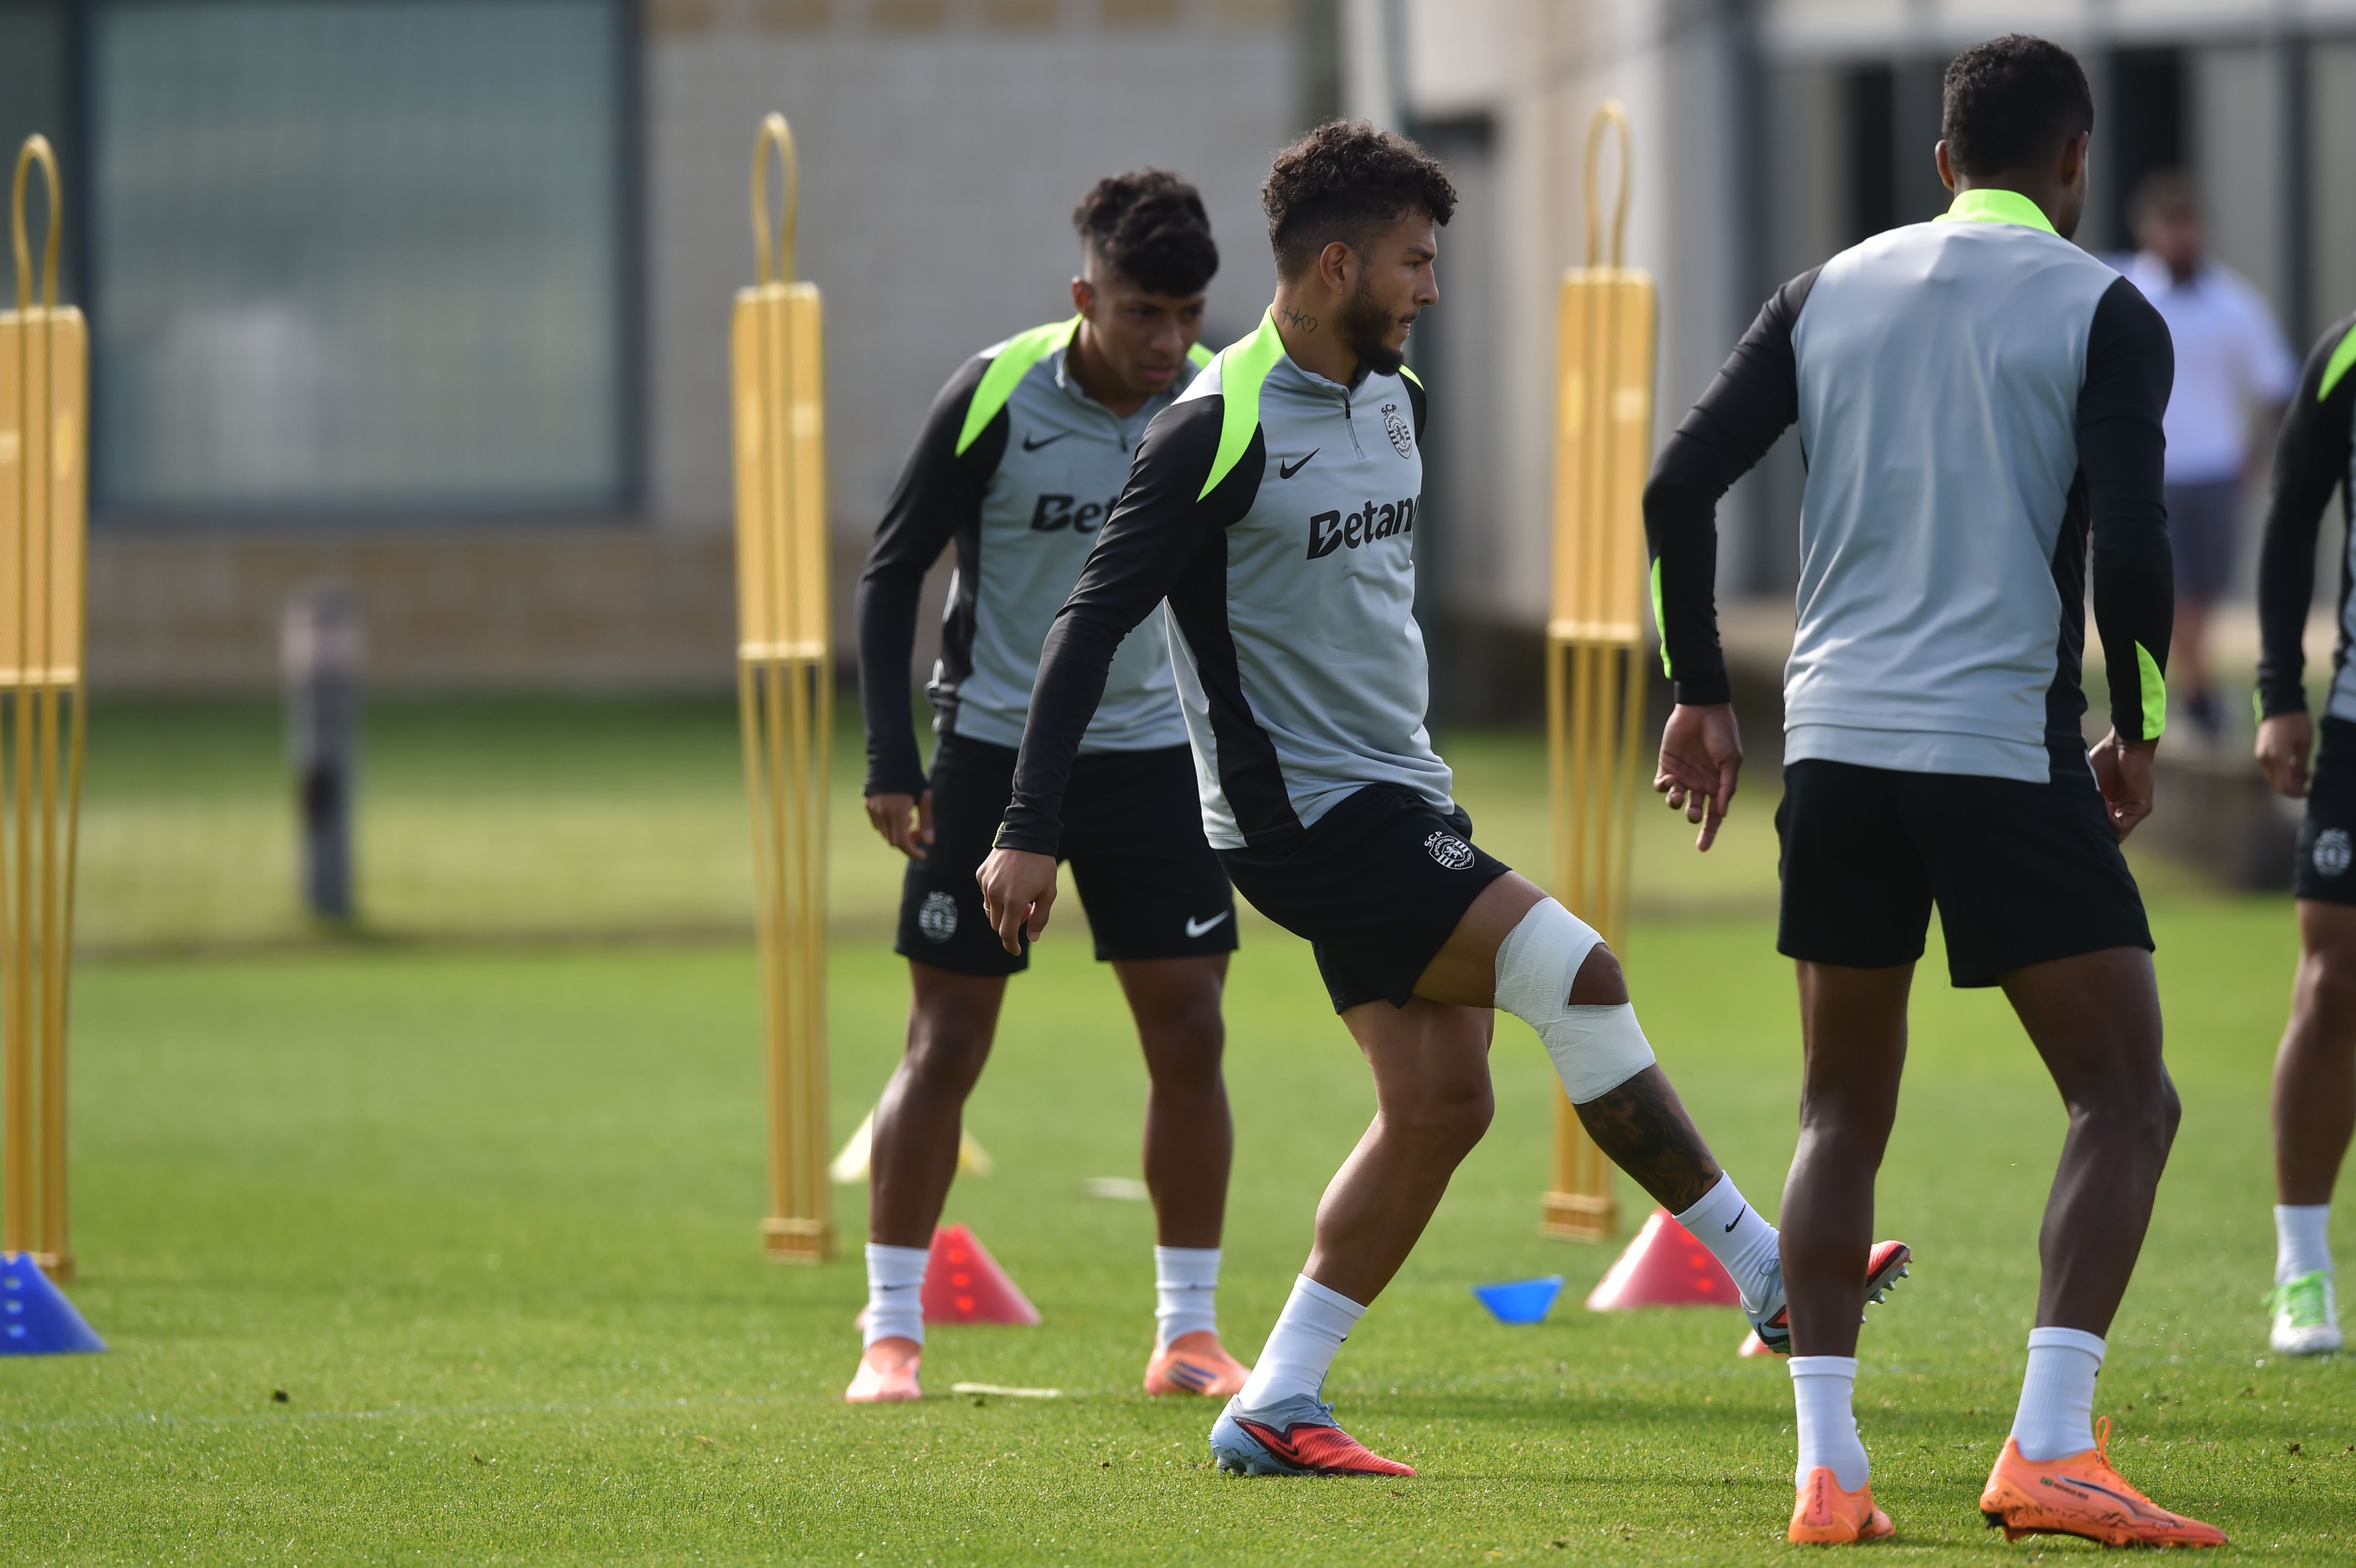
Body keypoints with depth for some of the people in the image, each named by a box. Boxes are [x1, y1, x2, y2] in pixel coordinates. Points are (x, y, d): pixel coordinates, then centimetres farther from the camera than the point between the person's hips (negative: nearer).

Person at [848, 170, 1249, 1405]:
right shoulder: (994, 397, -13)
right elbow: (891, 574, -5)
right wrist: (891, 759, -12)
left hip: (1153, 750, 3)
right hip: (993, 749, -3)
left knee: (1190, 1035, -2)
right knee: (945, 1045, -2)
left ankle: (1189, 1333, 8)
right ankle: (891, 1334, 6)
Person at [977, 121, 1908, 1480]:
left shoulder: (1396, 399, 11)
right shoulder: (1221, 428, -14)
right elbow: (1095, 623, -14)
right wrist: (1032, 834, -17)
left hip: (1400, 799, 9)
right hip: (1306, 815, -9)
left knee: (1440, 1105, 2)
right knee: (1576, 973, -16)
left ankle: (1275, 1409, 7)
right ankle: (1770, 1275, -8)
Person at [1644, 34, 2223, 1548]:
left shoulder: (1832, 293, 10)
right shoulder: (2102, 313, -3)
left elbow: (1681, 487, 5)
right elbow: (2131, 550, -13)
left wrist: (1704, 695, 14)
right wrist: (2138, 730, 2)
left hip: (1838, 744, 5)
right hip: (2008, 749, -5)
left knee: (1843, 1118, 14)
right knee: (2127, 1100, 3)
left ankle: (1827, 1468, 6)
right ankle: (2051, 1450, -11)